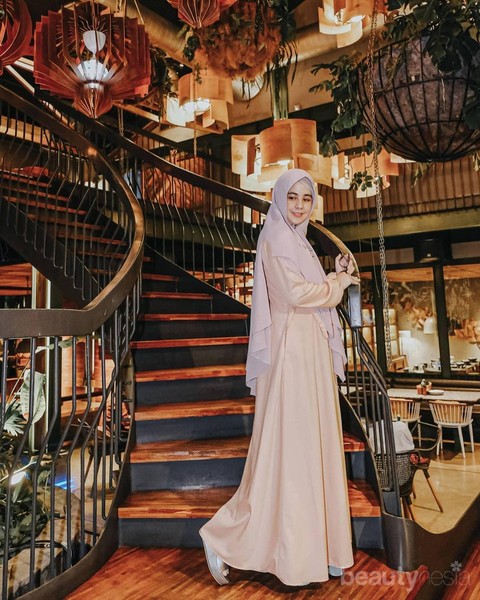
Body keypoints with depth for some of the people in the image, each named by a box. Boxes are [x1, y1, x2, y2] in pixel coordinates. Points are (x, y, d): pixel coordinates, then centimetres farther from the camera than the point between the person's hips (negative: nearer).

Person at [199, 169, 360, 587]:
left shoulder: (298, 241, 20)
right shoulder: (276, 240, -8)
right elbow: (297, 293, -19)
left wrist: (337, 276, 6)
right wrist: (340, 282, -5)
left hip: (313, 354, 9)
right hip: (292, 352, -9)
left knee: (315, 448, 12)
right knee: (288, 447, -5)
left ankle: (316, 545, 26)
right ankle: (224, 538, 8)